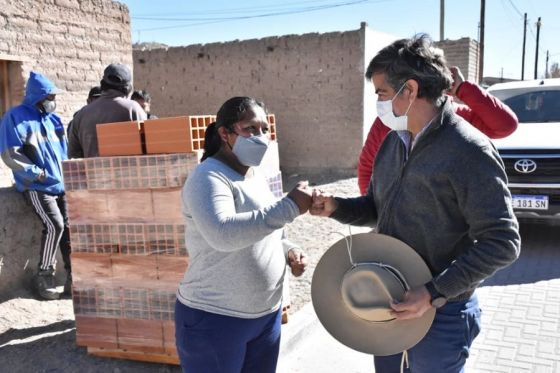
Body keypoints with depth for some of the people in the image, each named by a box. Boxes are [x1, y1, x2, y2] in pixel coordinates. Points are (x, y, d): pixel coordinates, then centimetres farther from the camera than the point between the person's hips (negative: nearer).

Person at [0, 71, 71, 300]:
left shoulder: (52, 119, 16)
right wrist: (36, 173, -16)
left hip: (61, 184, 7)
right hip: (37, 186, -7)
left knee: (70, 226, 0)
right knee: (54, 225, -19)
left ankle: (74, 278, 8)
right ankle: (44, 277, -3)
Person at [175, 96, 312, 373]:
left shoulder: (255, 174, 8)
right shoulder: (208, 177, -18)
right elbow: (223, 234, -35)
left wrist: (287, 249, 1)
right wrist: (289, 207, -33)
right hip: (214, 320, -7)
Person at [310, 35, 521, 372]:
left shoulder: (469, 151, -19)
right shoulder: (393, 142, 5)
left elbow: (502, 242, -20)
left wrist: (435, 292, -24)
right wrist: (336, 207, -5)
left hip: (441, 313, -7)